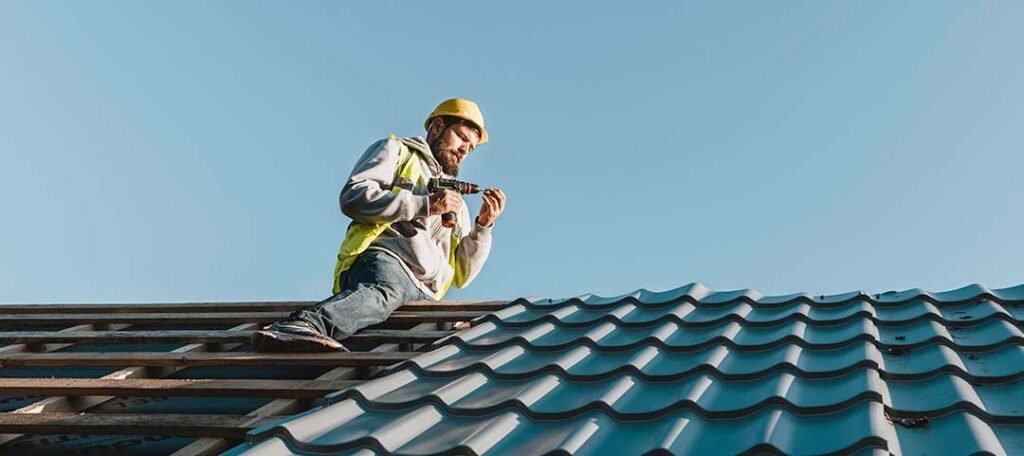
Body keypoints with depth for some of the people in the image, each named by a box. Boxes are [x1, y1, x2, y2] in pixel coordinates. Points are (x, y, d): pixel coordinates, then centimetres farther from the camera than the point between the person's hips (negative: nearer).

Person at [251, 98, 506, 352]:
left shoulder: (455, 203, 36)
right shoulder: (397, 151, 22)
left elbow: (461, 275, 27)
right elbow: (354, 197, 0)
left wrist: (483, 227, 13)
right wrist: (425, 205, -2)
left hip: (424, 296, 5)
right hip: (382, 260, -5)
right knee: (385, 290, -42)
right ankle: (301, 326, -65)